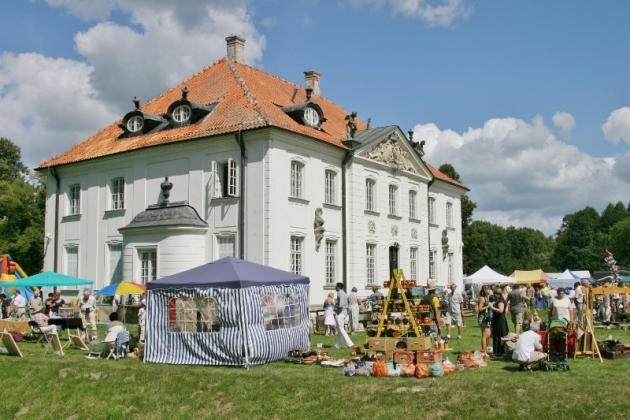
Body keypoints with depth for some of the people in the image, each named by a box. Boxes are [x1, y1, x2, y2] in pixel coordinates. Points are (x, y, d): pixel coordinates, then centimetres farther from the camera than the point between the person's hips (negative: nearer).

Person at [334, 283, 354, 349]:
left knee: (341, 329, -9)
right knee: (339, 329, 14)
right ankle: (338, 345, 19)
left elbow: (341, 304, -23)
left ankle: (350, 343, -15)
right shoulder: (344, 294, 17)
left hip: (341, 313, -10)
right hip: (345, 312, 10)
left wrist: (338, 311, -14)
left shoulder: (340, 293, -13)